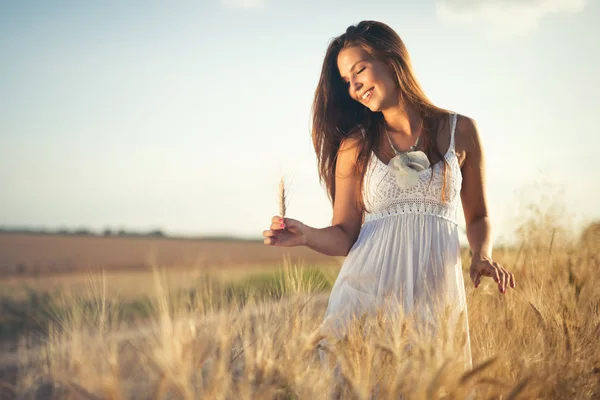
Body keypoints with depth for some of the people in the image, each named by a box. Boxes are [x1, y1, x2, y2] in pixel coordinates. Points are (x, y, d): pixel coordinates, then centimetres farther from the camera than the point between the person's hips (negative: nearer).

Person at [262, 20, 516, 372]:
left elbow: (478, 216, 14)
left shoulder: (460, 132, 5)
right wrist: (306, 236, -16)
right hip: (368, 288, 0)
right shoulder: (355, 146, 4)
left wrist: (482, 256, -4)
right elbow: (344, 235, 3)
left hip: (437, 290, 1)